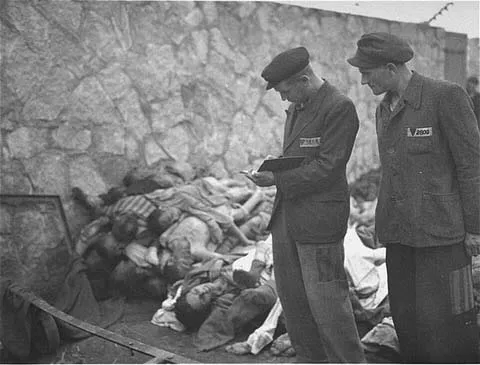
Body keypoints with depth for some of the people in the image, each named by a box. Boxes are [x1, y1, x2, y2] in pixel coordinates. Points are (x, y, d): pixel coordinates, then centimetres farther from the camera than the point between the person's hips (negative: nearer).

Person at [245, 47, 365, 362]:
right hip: (286, 216, 9)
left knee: (326, 301, -2)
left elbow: (327, 168, -16)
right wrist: (272, 167, 5)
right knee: (293, 298, 14)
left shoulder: (339, 108, -11)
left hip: (318, 219, -9)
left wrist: (277, 180, -16)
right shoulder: (297, 108, 16)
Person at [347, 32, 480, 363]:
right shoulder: (385, 110, 11)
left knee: (447, 320, -3)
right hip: (400, 232, 7)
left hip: (441, 231, -7)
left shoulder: (447, 96, -11)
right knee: (407, 318, 9)